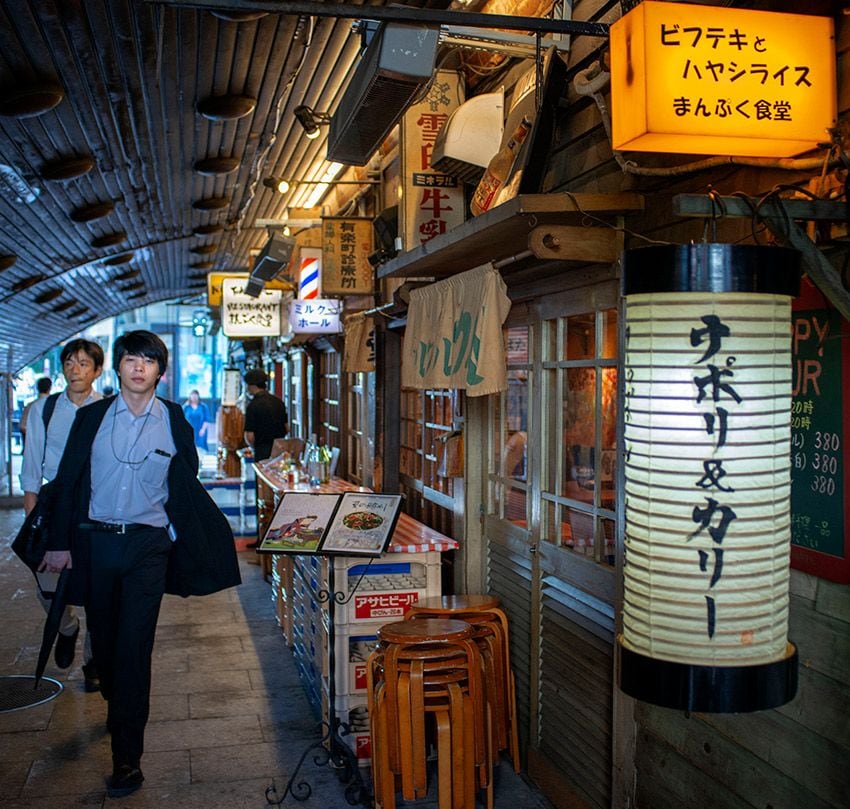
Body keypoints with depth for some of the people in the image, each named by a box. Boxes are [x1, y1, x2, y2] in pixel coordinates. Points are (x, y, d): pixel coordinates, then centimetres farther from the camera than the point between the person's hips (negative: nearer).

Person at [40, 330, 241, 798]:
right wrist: (58, 542, 2)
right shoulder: (91, 417, 4)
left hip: (147, 545, -2)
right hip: (95, 542, 2)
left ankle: (127, 757, 1)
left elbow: (187, 486, 9)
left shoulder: (174, 421, 2)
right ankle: (118, 709, 41)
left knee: (134, 645, -6)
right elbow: (68, 481, 5)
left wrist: (184, 539, 6)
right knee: (103, 639, 13)